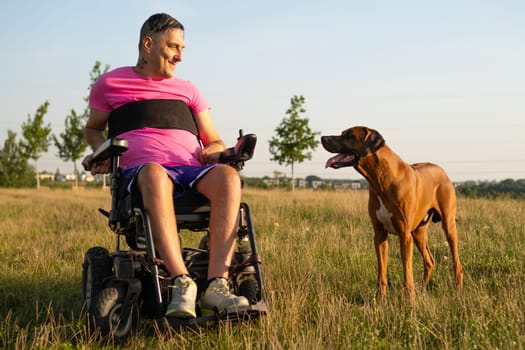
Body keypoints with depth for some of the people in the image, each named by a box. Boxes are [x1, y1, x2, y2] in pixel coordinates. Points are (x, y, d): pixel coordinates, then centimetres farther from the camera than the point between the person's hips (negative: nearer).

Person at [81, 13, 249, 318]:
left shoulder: (188, 90, 28)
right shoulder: (110, 83, 19)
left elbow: (215, 142, 25)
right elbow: (93, 128, 29)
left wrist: (214, 151, 0)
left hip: (191, 171, 3)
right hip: (139, 172, -3)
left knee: (228, 176, -34)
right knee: (154, 174, -43)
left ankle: (217, 284, -43)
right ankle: (182, 282, -50)